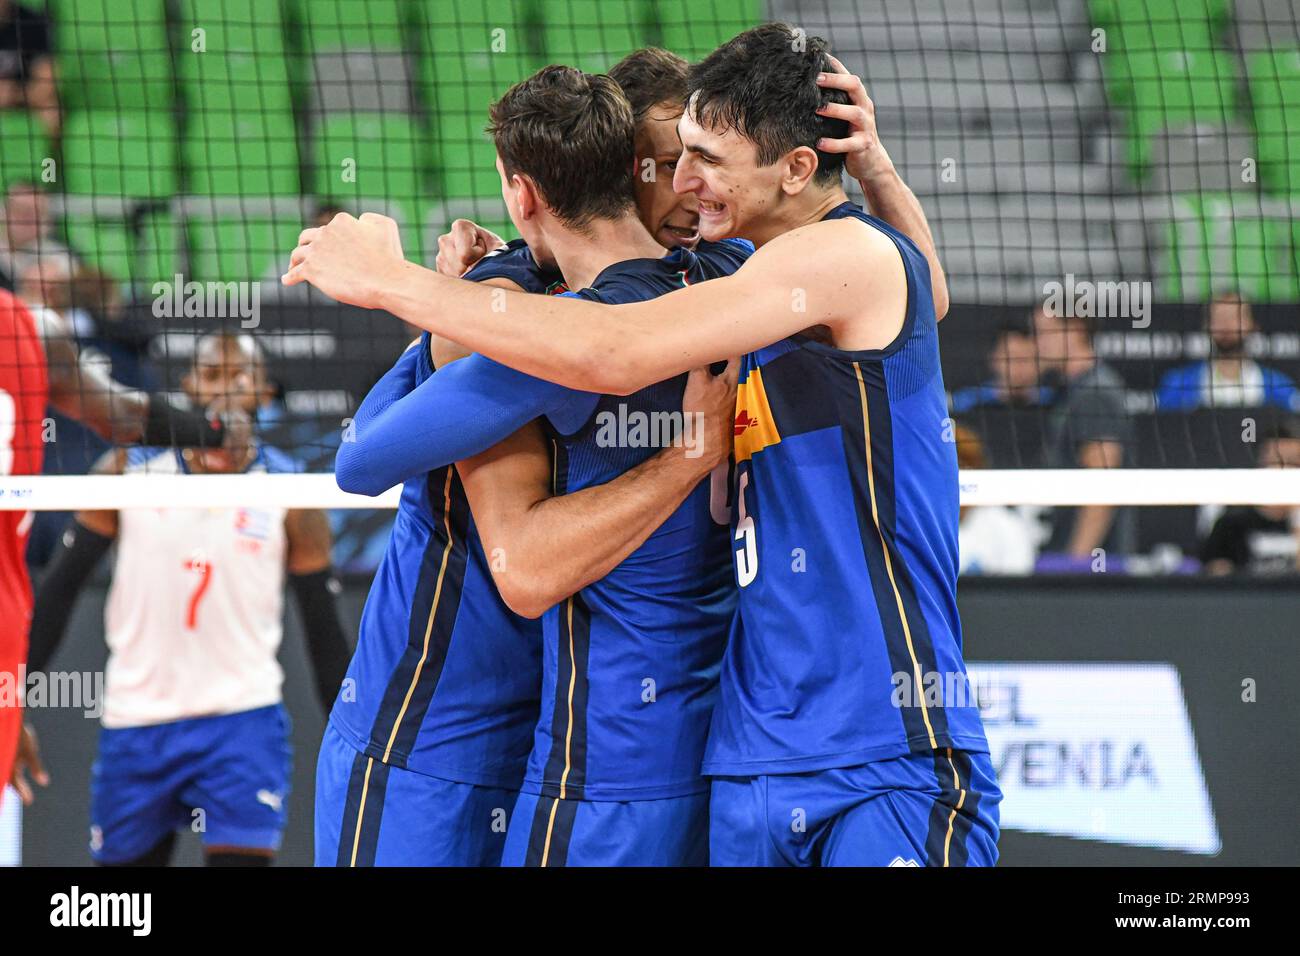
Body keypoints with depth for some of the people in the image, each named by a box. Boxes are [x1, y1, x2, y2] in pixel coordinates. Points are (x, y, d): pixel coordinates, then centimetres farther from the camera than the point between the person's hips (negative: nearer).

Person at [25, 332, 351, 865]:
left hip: (242, 720, -2)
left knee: (242, 857, -16)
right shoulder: (128, 471, 1)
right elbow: (60, 588, 6)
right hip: (134, 719, 2)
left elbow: (325, 632, 5)